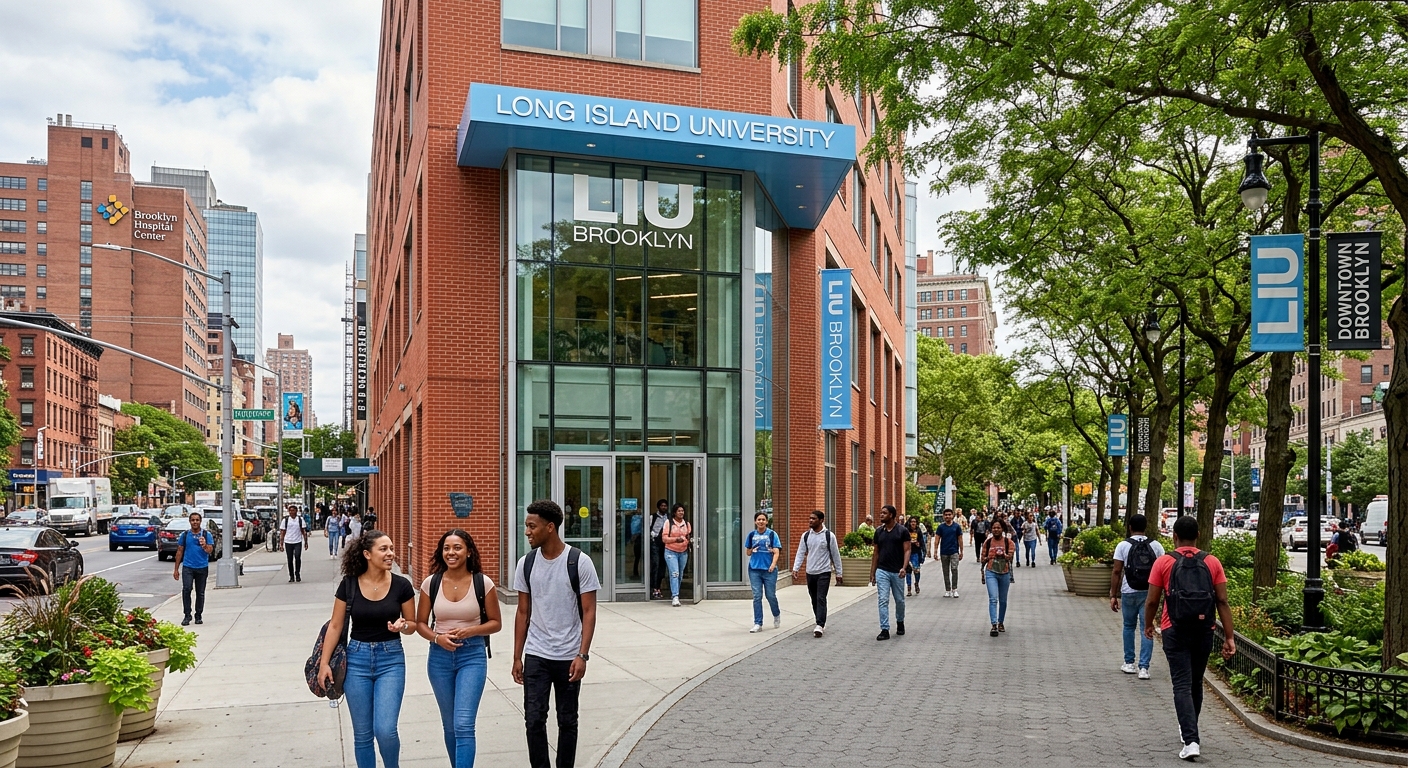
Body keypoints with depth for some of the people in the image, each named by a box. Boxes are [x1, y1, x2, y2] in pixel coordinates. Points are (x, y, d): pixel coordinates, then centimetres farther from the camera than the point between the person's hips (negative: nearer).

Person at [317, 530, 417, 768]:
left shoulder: (401, 585, -6)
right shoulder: (349, 585, -5)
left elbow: (412, 625, 4)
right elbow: (335, 626, 2)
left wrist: (402, 626, -18)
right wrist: (324, 663, -2)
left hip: (391, 659, -1)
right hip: (357, 659, 1)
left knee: (385, 730, -10)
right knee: (362, 734, 7)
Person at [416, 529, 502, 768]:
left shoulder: (483, 583, -8)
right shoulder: (431, 583, -3)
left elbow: (496, 623, 0)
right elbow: (420, 623, 6)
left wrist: (469, 631, -17)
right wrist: (437, 637, -13)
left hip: (473, 656, -3)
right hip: (440, 656, 3)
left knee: (463, 725, -13)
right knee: (450, 725, 15)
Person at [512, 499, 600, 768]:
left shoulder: (579, 562, -11)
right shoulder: (526, 564, 1)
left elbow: (589, 612, -9)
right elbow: (523, 612, 8)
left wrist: (582, 656, -16)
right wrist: (517, 657, 6)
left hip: (569, 657, -2)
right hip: (536, 656, 3)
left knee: (567, 722, 9)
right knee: (534, 720, -1)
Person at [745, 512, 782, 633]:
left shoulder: (772, 534, 0)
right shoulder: (751, 535, 8)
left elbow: (776, 552, -6)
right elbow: (748, 552, 17)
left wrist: (773, 565, -21)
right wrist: (753, 550, -1)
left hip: (769, 569, -2)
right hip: (754, 569, 2)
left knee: (770, 595, 4)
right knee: (757, 596, 0)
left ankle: (777, 615, 33)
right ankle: (758, 624, 3)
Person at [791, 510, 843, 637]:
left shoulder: (829, 536, -6)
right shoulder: (806, 535, 4)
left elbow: (836, 555, 0)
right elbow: (800, 553, 5)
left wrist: (838, 573, 2)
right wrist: (795, 569, -7)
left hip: (824, 573, -4)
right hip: (810, 573, 4)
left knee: (821, 599, -13)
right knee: (814, 600, 11)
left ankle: (819, 625, -17)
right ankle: (821, 623, 24)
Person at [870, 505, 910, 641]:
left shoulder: (902, 531, -5)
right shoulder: (879, 531, 6)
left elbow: (907, 550, -7)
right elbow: (876, 553, 11)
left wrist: (904, 567, -22)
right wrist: (872, 573, 9)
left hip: (897, 572, -2)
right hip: (882, 571, 2)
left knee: (899, 600, 12)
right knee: (883, 600, -5)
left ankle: (900, 622, 36)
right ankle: (884, 630, -5)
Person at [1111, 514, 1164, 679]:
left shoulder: (1123, 546, -4)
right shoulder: (1156, 546, 1)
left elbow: (1116, 572, -7)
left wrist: (1113, 595, -2)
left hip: (1129, 593, -1)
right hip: (1149, 593, 1)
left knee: (1129, 627, 16)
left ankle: (1129, 663, 23)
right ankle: (1143, 667, -3)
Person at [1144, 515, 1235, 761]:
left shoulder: (1163, 562, -5)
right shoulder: (1212, 563, 1)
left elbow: (1152, 601, -3)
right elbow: (1222, 601, -2)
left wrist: (1148, 625, 14)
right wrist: (1229, 637, -1)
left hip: (1175, 632, -3)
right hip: (1203, 632, 3)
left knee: (1182, 686, -3)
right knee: (1196, 683, 20)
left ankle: (1191, 741, -14)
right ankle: (1190, 729, 37)